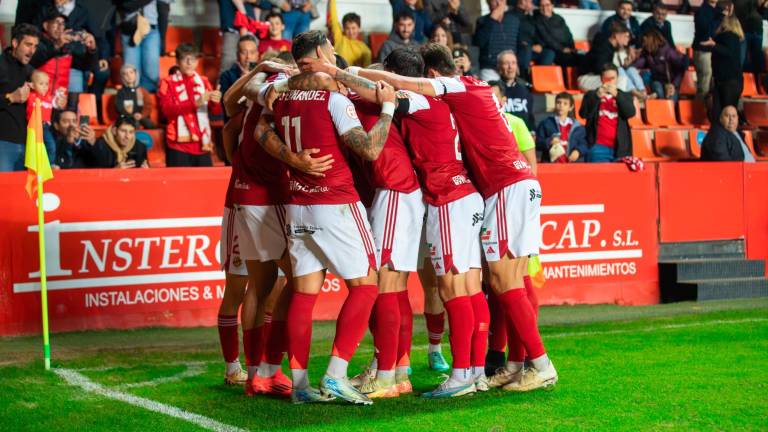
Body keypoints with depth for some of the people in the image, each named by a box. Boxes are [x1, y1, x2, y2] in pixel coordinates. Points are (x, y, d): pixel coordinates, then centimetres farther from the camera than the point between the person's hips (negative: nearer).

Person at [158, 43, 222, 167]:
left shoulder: (204, 82, 14)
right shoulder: (168, 83, 4)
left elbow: (216, 111, 7)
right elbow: (167, 109, -11)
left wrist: (215, 102, -17)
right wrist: (195, 103, -22)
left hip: (202, 144, 3)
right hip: (179, 145, -3)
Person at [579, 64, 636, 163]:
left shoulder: (625, 96, 16)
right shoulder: (591, 95, 12)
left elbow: (631, 113, -3)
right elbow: (583, 114, -3)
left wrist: (616, 95, -14)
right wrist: (597, 96, -14)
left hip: (620, 148, 1)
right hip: (598, 147, -1)